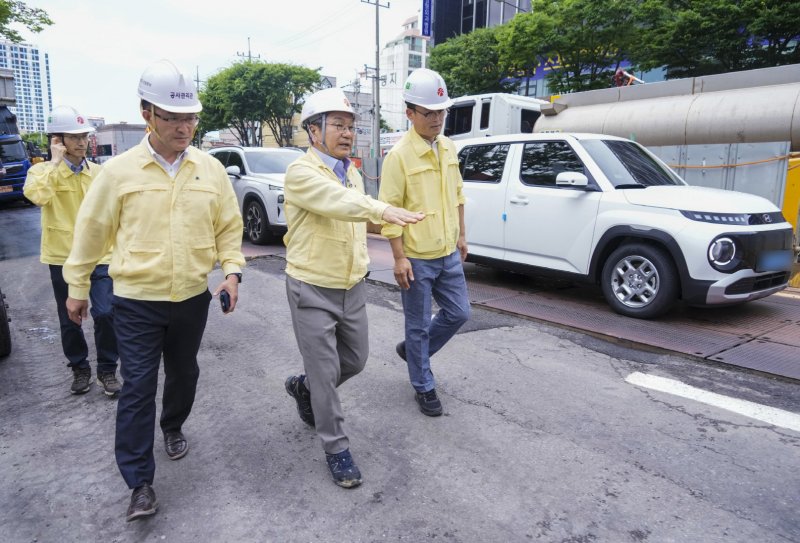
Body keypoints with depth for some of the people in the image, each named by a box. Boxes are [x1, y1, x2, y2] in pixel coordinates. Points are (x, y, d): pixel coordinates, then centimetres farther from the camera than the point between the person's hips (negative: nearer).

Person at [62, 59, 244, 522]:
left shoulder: (211, 168, -2)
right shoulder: (120, 171, -8)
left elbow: (229, 226, 5)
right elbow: (92, 231, 1)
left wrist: (232, 271, -9)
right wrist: (77, 287, 7)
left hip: (193, 298, 3)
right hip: (137, 301, -2)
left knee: (183, 373, 20)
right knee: (138, 387, 1)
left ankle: (174, 428, 48)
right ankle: (140, 482, 15)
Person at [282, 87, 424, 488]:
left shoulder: (353, 174, 10)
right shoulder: (301, 173, -15)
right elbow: (337, 202, -36)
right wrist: (383, 210, -51)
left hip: (352, 287, 8)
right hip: (313, 291, -7)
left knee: (355, 360, 18)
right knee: (326, 373, 2)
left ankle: (303, 388, 45)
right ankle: (336, 448, 21)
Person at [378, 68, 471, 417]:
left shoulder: (449, 149, 7)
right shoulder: (399, 156, -15)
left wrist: (461, 235, 16)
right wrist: (399, 257, -17)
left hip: (448, 253, 7)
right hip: (416, 258, -7)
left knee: (458, 314, 15)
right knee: (419, 325, 7)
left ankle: (412, 349, 37)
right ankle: (424, 387, 26)